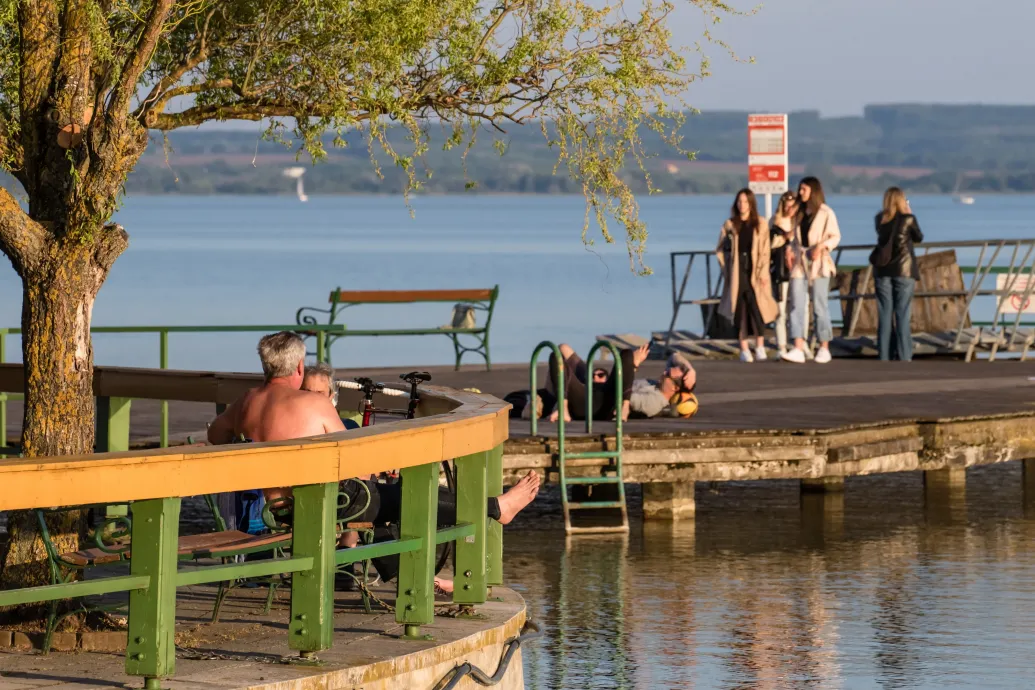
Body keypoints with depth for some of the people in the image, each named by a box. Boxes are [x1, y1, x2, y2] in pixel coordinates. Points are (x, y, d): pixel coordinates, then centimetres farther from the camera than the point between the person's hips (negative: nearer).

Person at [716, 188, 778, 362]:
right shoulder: (730, 225, 7)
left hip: (754, 273, -1)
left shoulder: (761, 224, 4)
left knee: (756, 307, -13)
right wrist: (726, 269, 0)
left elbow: (765, 250, 0)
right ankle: (744, 349, 4)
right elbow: (721, 249, 10)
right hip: (736, 273, 1)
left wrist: (763, 272, -9)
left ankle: (760, 347, -7)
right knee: (740, 310, 0)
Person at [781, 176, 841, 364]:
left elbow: (835, 236, -6)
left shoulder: (825, 213, -3)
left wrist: (822, 246, -22)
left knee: (820, 306, -1)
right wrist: (792, 250, 4)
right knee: (796, 305, -7)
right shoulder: (799, 213, 15)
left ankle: (824, 349, 8)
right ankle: (798, 349, -14)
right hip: (799, 264, 5)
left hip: (818, 263, -5)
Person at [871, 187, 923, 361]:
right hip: (903, 269, -3)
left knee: (885, 314, 5)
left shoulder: (880, 220, 3)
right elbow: (919, 237, 9)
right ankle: (904, 355, -3)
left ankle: (884, 355, 4)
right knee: (902, 314, -1)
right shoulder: (908, 219, -5)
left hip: (883, 270, 3)